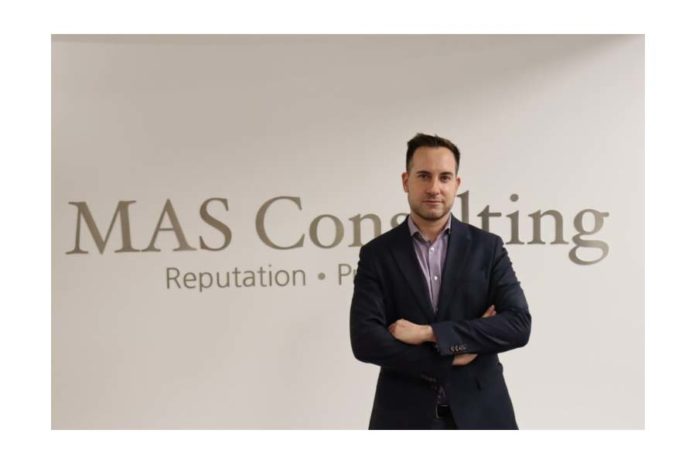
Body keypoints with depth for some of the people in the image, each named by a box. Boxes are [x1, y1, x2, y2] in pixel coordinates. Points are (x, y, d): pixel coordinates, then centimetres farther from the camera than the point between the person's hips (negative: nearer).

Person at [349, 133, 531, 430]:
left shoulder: (487, 247, 1)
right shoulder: (377, 255, -1)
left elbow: (519, 325, -10)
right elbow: (365, 341, -11)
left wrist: (428, 332, -17)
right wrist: (451, 356, -14)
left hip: (479, 414, 1)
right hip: (405, 417, 0)